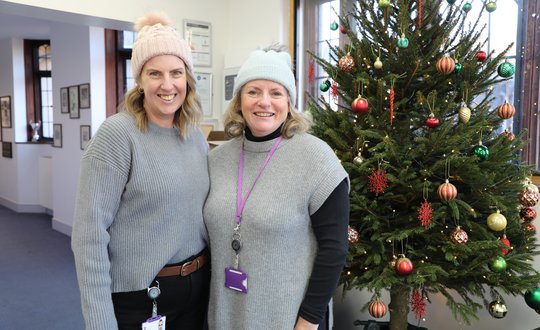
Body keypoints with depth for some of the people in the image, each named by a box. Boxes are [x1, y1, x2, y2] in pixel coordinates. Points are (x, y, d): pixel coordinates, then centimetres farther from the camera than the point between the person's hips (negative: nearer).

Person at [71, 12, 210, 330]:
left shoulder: (197, 138, 2)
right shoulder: (117, 134, -16)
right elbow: (90, 235, -18)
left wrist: (211, 272, 13)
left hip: (198, 287, 6)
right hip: (138, 297, -5)